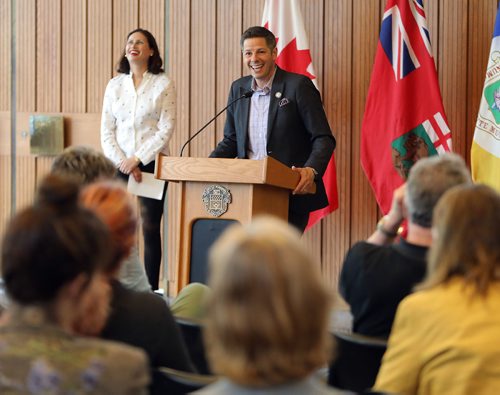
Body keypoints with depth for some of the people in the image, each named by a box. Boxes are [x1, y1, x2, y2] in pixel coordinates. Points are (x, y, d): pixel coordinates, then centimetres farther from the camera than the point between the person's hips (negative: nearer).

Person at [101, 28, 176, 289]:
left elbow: (166, 129, -5)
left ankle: (151, 289, 3)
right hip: (119, 164, 3)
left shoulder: (163, 84, 2)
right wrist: (123, 163, -6)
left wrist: (137, 159, -11)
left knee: (150, 227, -1)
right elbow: (106, 131, 7)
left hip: (151, 163, -3)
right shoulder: (115, 85, 11)